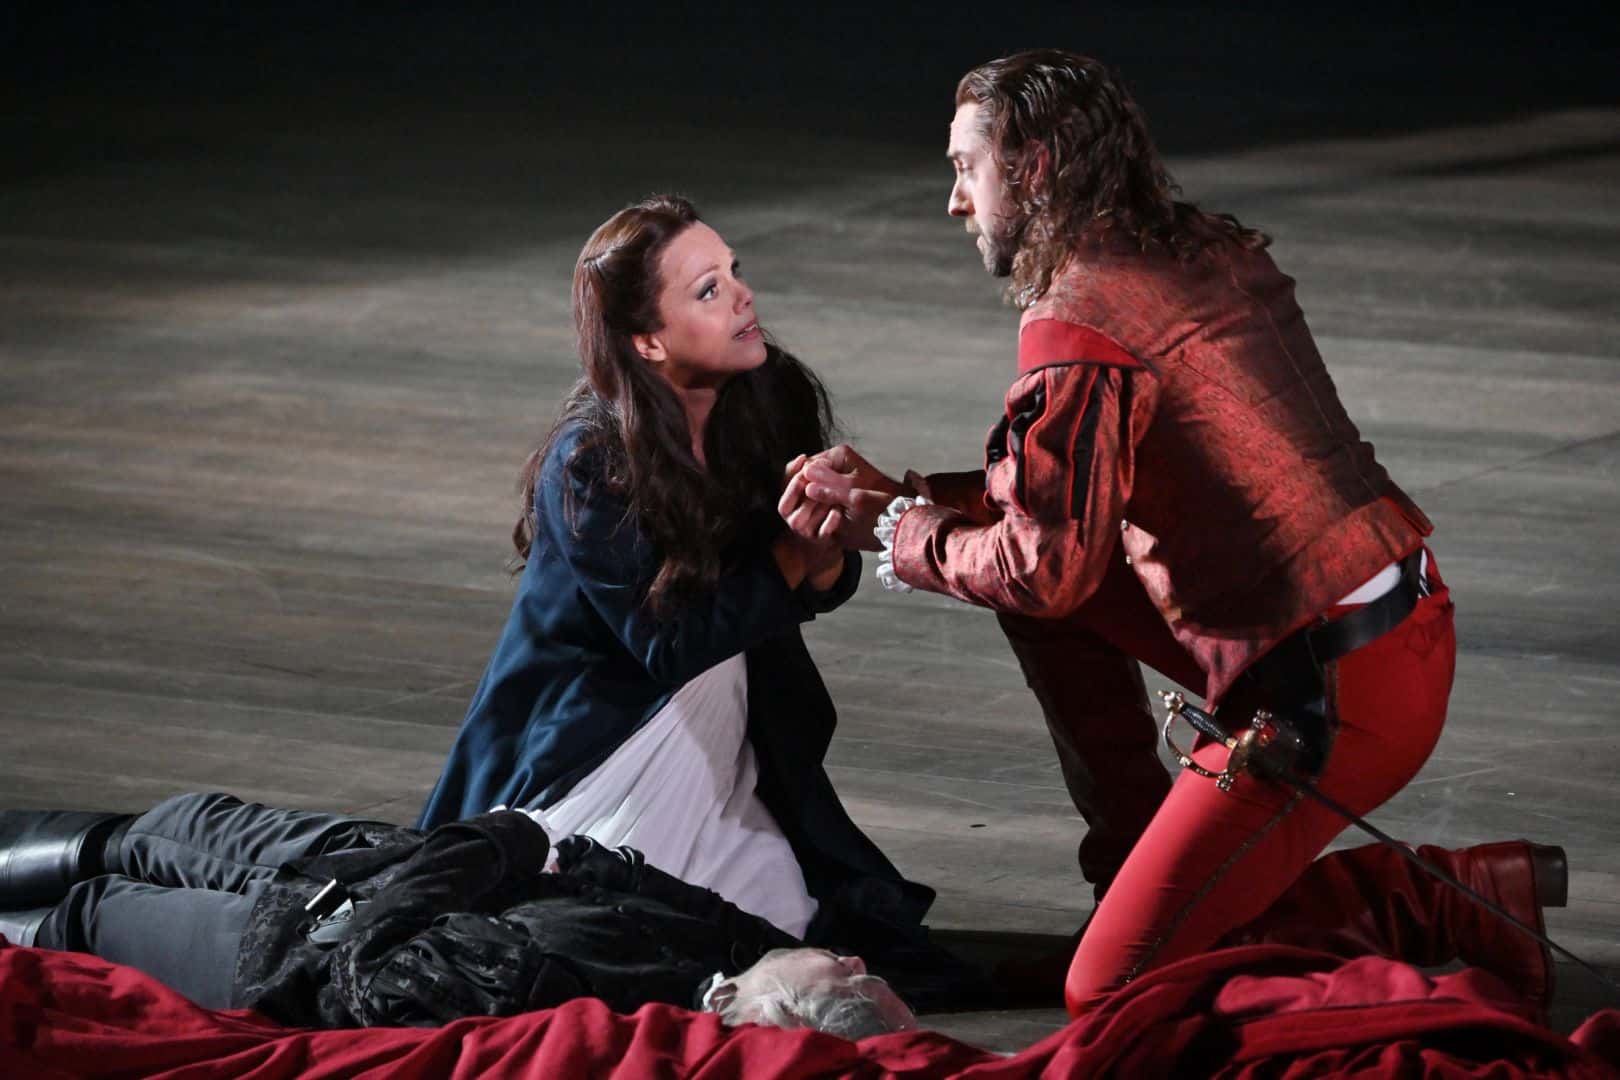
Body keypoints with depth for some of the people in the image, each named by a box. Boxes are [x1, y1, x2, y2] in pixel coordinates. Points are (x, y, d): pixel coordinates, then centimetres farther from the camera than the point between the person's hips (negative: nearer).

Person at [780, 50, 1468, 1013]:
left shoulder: (1076, 329, -14)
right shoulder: (1210, 256, 14)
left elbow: (1046, 567, -13)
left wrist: (899, 537, 4)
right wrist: (902, 494, 19)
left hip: (1329, 697, -9)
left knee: (1110, 998, -5)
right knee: (1043, 589, 19)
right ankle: (1138, 864, 26)